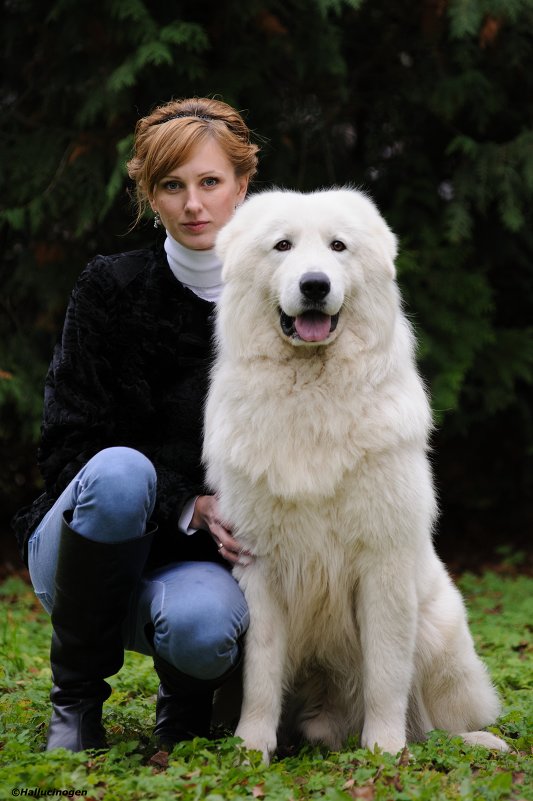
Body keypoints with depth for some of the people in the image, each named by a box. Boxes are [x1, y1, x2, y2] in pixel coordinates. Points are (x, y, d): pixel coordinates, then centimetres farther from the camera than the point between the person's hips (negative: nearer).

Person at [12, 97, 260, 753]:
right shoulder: (110, 289, -5)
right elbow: (69, 448, -8)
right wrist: (184, 505, -22)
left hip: (211, 554, 1)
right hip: (89, 541, 0)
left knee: (201, 629, -35)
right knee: (121, 472, -35)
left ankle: (187, 696, 6)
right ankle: (75, 699, -16)